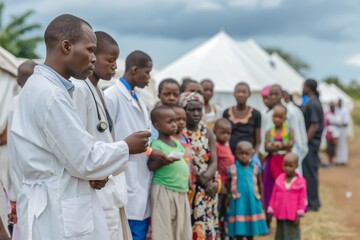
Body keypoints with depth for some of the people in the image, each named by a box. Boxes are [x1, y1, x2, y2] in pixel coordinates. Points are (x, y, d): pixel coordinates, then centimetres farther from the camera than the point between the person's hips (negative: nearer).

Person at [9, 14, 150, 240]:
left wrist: (94, 172, 2)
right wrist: (127, 148, -4)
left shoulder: (44, 87, 12)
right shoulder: (49, 94, -20)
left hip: (63, 203, 10)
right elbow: (84, 160, -18)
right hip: (57, 210, -10)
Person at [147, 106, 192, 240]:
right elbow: (150, 166, -16)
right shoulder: (157, 145, -9)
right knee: (164, 229, -5)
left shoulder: (178, 143, 14)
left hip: (181, 191, 8)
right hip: (164, 191, -8)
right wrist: (166, 161, -31)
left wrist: (187, 182, 14)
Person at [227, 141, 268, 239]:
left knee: (251, 228, 12)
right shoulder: (232, 169, -5)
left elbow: (260, 184, 8)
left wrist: (261, 199, 8)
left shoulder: (255, 168, 0)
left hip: (252, 202, 2)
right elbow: (228, 186, 2)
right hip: (238, 202, -2)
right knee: (239, 229, 1)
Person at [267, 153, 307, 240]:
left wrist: (299, 214, -9)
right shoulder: (279, 179, -1)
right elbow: (274, 196, 6)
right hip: (280, 214, 3)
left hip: (292, 216, -3)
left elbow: (302, 199, -6)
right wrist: (271, 210, 6)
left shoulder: (301, 182, -9)